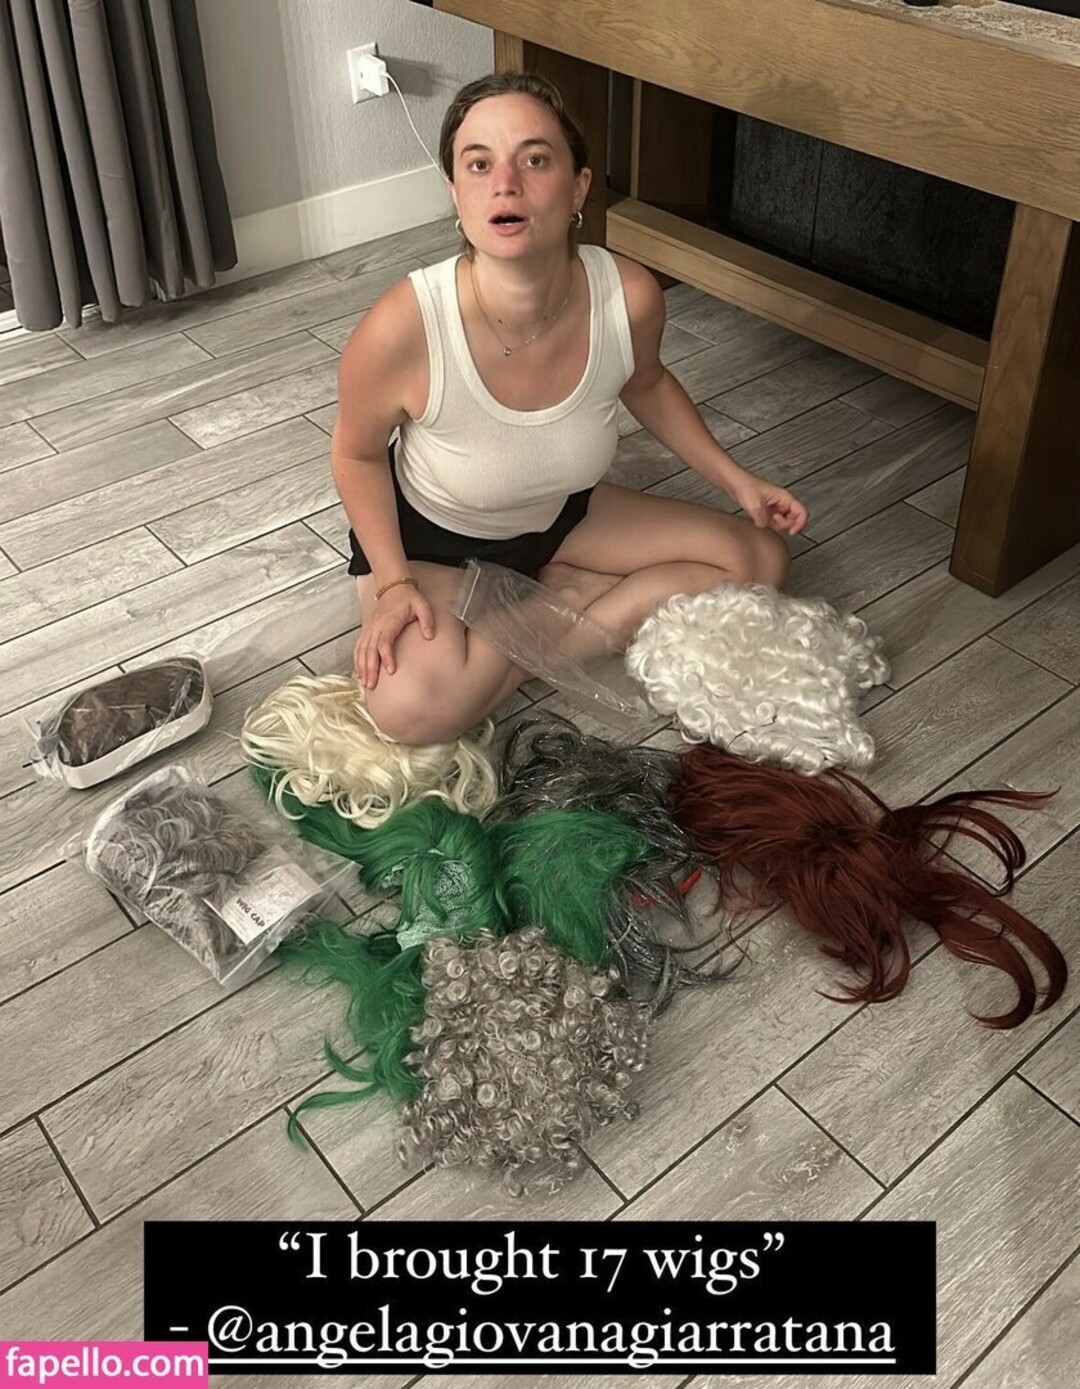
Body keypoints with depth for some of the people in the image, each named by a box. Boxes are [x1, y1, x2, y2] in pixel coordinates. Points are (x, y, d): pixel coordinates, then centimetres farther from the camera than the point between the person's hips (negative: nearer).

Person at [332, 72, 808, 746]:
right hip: (427, 534, -3)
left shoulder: (630, 297, -26)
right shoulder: (402, 330, -36)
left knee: (760, 558, 0)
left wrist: (735, 478, -1)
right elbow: (358, 454, -13)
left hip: (561, 513, 4)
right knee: (413, 708, -32)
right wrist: (394, 583, -19)